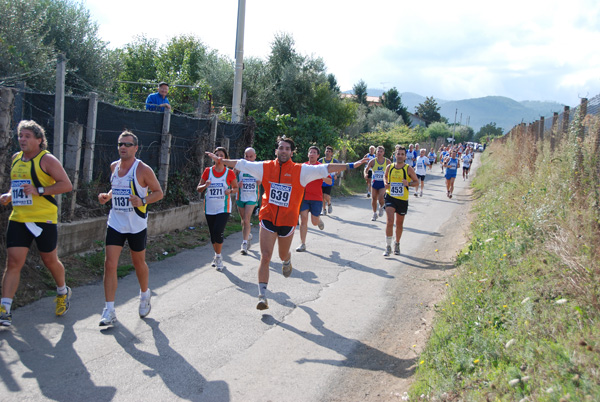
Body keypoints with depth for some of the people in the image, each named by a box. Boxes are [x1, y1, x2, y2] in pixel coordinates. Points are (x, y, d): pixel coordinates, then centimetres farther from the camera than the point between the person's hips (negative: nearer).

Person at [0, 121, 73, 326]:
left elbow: (67, 185, -13)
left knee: (50, 261, 9)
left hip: (43, 219, -5)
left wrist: (39, 191, -20)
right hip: (18, 218, 5)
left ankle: (63, 292, 36)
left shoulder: (47, 159, -7)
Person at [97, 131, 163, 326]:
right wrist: (107, 196, 1)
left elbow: (158, 193, -7)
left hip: (137, 225, -4)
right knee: (110, 264, -5)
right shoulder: (114, 166, 5)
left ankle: (144, 294, 41)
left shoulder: (143, 170, -12)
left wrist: (143, 201, -24)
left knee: (139, 263, 13)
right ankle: (109, 311, 0)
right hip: (115, 223, 4)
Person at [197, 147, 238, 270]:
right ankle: (217, 256, 30)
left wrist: (230, 191, -13)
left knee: (218, 232, -17)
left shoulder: (229, 173, -2)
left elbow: (236, 188, 9)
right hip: (210, 208, 3)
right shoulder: (208, 171, 2)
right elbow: (199, 188, 6)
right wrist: (205, 186, -16)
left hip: (223, 208, -3)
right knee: (213, 234, 10)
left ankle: (218, 257, 2)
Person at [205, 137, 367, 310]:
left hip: (288, 221, 0)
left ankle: (287, 261, 59)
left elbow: (326, 168, -11)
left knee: (283, 255, 19)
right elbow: (241, 164, 8)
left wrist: (350, 166, -16)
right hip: (268, 218, 0)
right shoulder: (266, 167, -1)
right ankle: (262, 296, -3)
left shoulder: (300, 170, -6)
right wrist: (220, 160, 13)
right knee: (265, 257, -8)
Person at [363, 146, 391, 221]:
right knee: (374, 199, 7)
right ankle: (374, 214, 25)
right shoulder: (373, 161, -4)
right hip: (374, 182, 2)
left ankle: (381, 207, 16)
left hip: (383, 183, -2)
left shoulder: (387, 161, -4)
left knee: (381, 198, -18)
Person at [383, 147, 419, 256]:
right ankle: (388, 247, -5)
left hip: (403, 199, 0)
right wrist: (386, 183, 0)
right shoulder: (389, 167, 1)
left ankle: (397, 244, 35)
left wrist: (409, 183, -20)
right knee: (389, 222, -15)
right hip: (390, 197, 0)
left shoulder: (408, 169, -5)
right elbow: (385, 176, 21)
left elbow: (417, 182, 1)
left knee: (399, 224, 13)